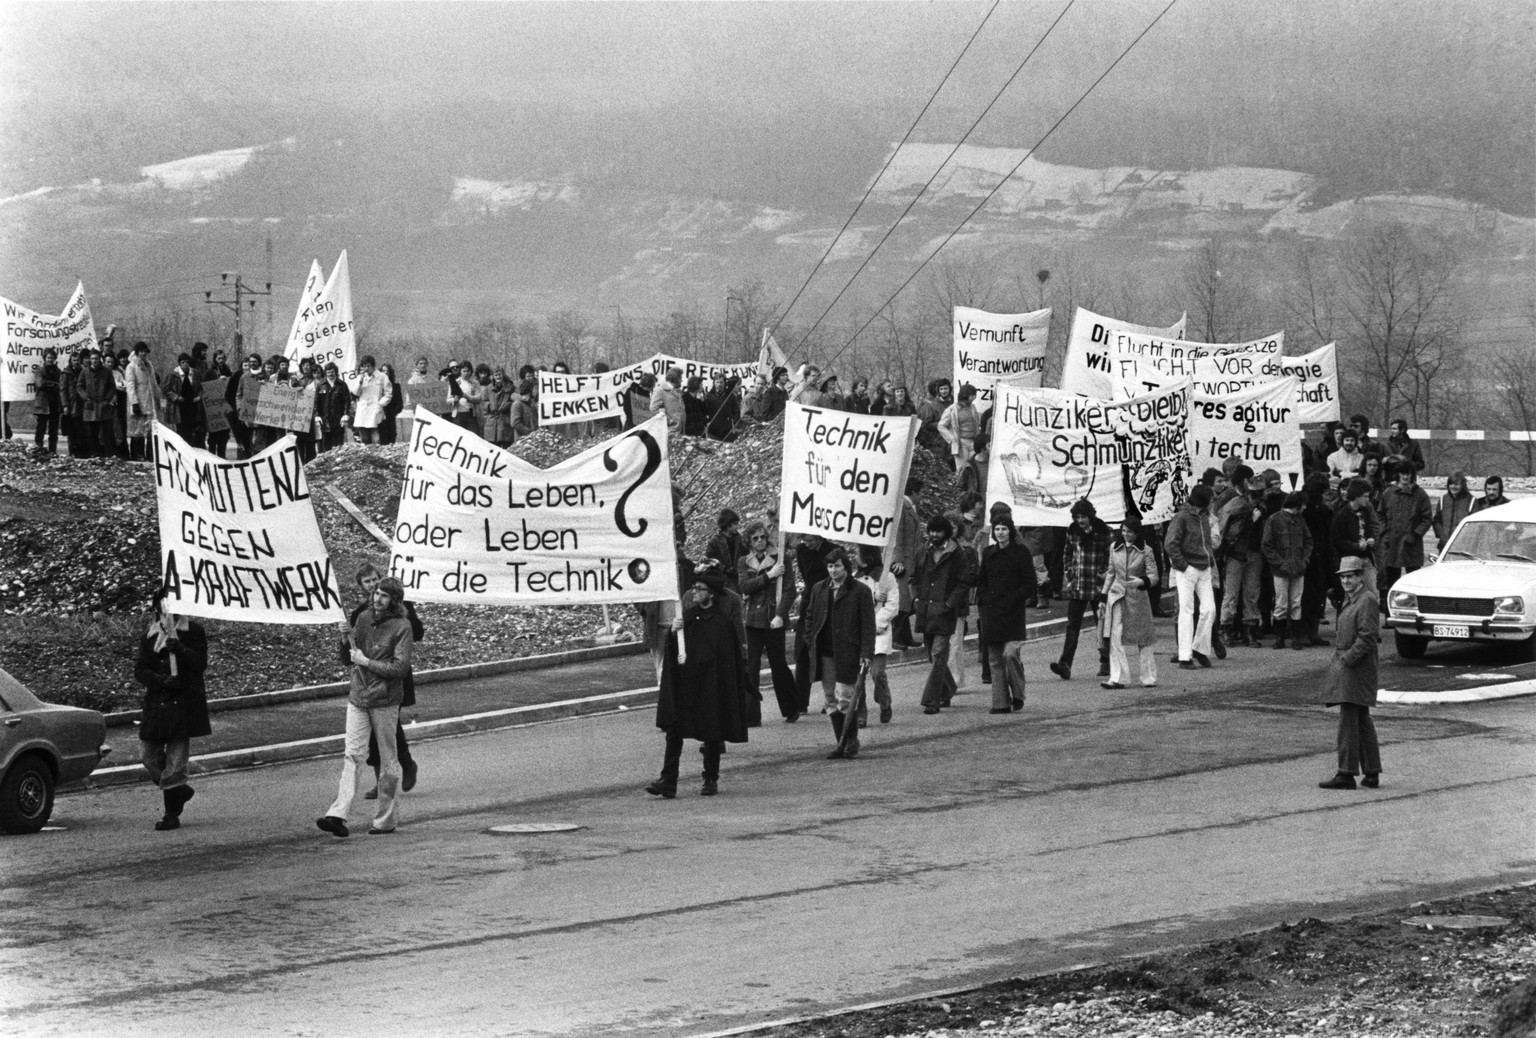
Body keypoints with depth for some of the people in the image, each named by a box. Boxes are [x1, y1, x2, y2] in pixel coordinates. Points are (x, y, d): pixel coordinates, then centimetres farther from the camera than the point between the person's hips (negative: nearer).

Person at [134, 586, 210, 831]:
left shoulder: (193, 631, 2)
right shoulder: (149, 635, 10)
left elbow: (201, 663, -7)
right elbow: (140, 670, 5)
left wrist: (177, 647, -19)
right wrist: (162, 680, -13)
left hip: (185, 703, -4)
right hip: (156, 702, 4)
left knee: (175, 760, -6)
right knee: (149, 753, 2)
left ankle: (172, 815, -1)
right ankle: (179, 791, 25)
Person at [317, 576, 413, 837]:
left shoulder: (401, 627, -9)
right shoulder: (363, 618, 9)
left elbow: (401, 667, -15)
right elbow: (351, 651, 27)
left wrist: (366, 662, -13)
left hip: (385, 701, -4)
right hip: (358, 697, 4)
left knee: (388, 760, 5)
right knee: (353, 756, -5)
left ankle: (386, 818, 14)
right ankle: (338, 814, -15)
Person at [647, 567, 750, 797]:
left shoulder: (723, 623, -6)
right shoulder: (687, 617, 8)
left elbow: (728, 661, -7)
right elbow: (671, 653, 11)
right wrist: (673, 633, -8)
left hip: (711, 688, -4)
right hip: (683, 686, 4)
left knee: (712, 735, 6)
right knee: (673, 733, -4)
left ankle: (711, 780, 20)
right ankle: (668, 782, -6)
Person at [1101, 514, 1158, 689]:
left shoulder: (1145, 551, -5)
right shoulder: (1115, 549, 6)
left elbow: (1153, 576, -8)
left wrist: (1140, 582, -28)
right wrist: (1104, 597, 14)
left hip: (1137, 597, -2)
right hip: (1116, 597, 2)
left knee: (1143, 639, 5)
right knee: (1115, 638, -8)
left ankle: (1149, 678, 17)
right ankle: (1117, 678, -9)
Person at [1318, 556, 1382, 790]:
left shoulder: (1367, 600, -13)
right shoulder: (1350, 600, 16)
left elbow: (1367, 637, -18)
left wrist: (1346, 659, -18)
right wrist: (1338, 655, 13)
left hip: (1356, 668, -10)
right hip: (1346, 666, 10)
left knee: (1348, 719, -9)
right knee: (1362, 720, 12)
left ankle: (1346, 774, -9)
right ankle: (1372, 773, 17)